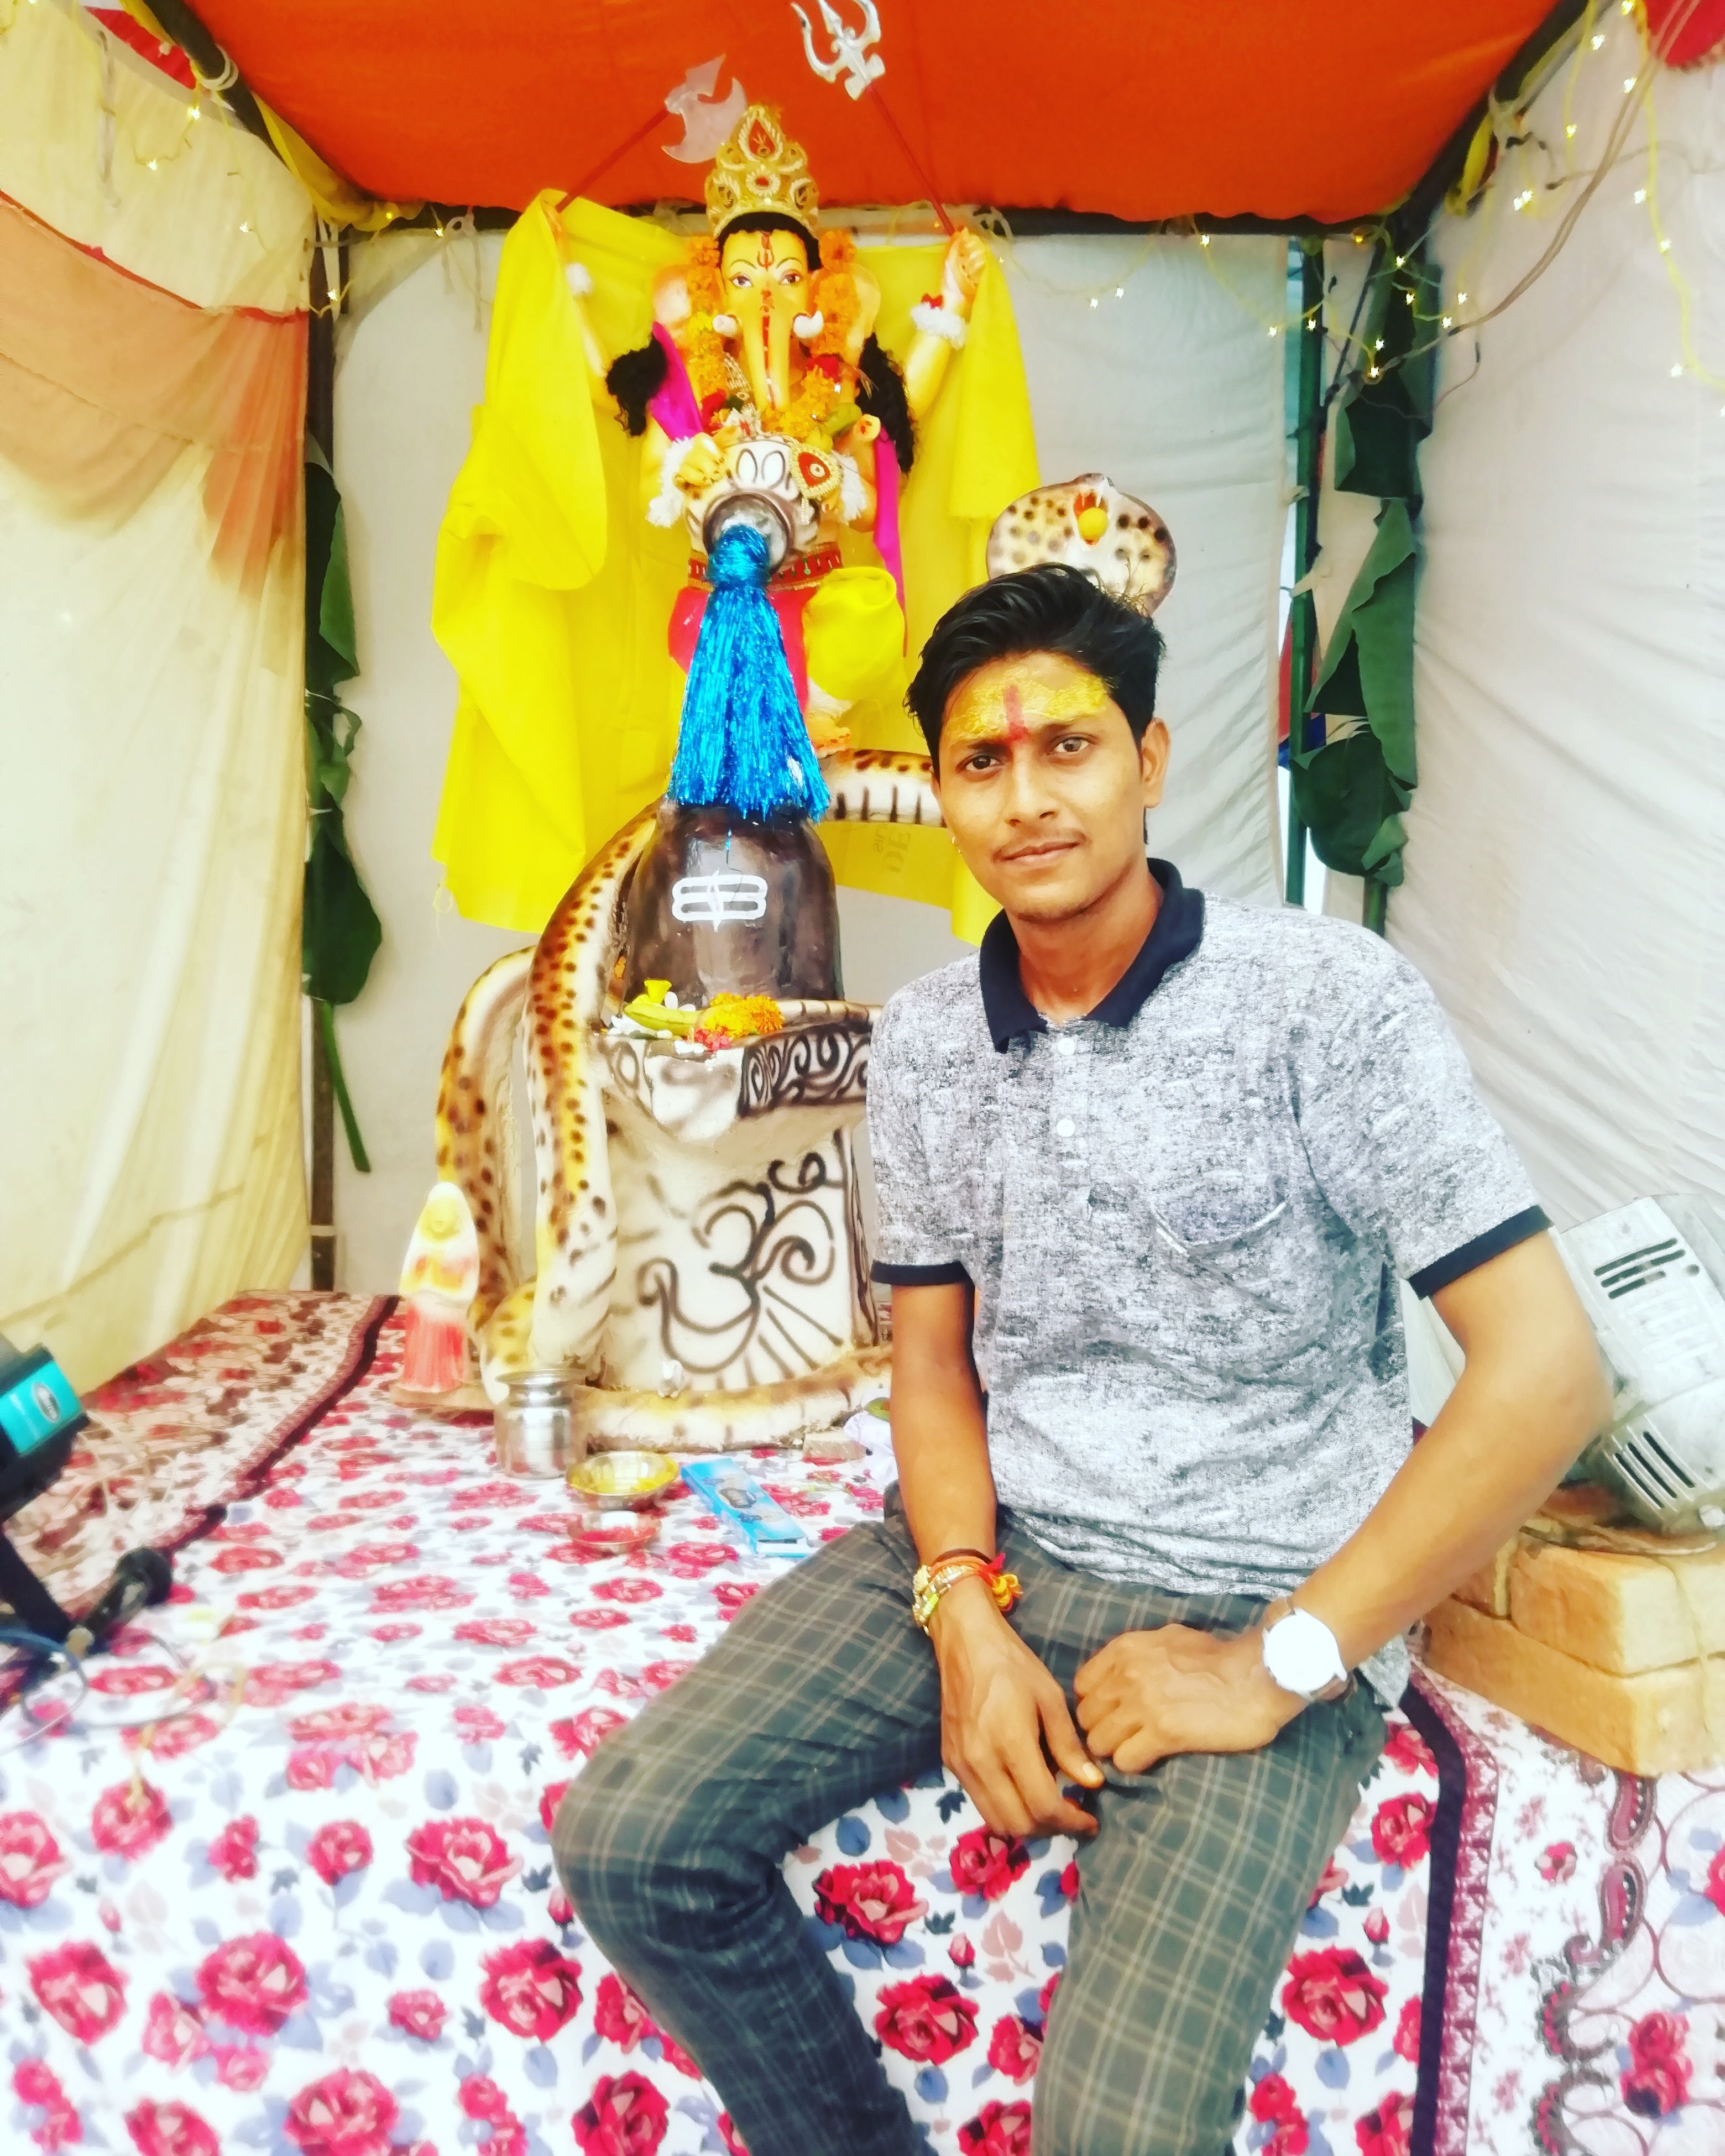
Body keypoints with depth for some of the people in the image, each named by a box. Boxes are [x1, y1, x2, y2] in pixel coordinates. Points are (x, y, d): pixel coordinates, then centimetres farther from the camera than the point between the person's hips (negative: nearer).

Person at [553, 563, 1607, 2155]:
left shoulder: (1327, 995, -13)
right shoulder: (924, 1041, 4)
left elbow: (1547, 1368, -16)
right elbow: (935, 1356, 9)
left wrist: (1280, 1665, -15)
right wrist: (965, 1616, -8)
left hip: (1255, 1599, -4)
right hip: (993, 1551, 5)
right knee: (628, 1843, -10)